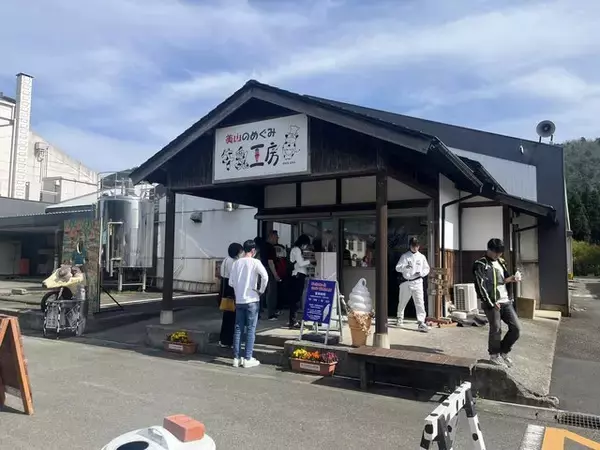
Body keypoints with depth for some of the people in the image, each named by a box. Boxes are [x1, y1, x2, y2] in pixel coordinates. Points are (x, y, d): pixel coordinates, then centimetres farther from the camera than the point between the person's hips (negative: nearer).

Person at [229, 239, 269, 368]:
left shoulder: (236, 263, 7)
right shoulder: (255, 262, -8)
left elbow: (231, 282, 7)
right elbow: (265, 276, -22)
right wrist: (261, 290, -9)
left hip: (239, 300, 5)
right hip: (252, 300, -5)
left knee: (238, 329, 9)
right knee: (250, 330, 2)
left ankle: (236, 358, 13)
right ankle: (248, 359, 4)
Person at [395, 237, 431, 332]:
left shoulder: (422, 257, 8)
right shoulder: (405, 256, 2)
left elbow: (427, 269, 13)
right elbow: (397, 268, -6)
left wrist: (421, 273, -8)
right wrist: (405, 266, -27)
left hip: (417, 282, 0)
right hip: (405, 282, 0)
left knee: (420, 302, -13)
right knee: (402, 302, 13)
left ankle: (421, 323, -14)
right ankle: (400, 318, 36)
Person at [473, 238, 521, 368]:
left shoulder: (501, 262, 16)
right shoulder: (480, 264, -9)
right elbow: (481, 286, -14)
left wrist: (508, 280, -1)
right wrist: (491, 303, -15)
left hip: (506, 301, 7)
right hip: (492, 303, -7)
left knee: (516, 328, 5)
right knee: (496, 330, -2)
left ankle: (503, 352, 22)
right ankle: (494, 355, 17)